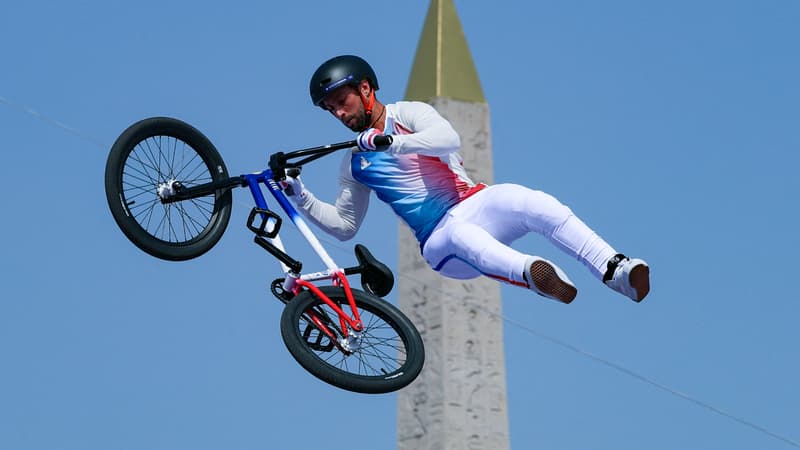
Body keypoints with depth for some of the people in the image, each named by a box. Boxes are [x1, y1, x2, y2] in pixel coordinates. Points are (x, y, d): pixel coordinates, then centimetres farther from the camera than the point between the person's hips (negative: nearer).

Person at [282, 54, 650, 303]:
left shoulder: (408, 113, 5)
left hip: (474, 205, 0)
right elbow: (343, 225, 21)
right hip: (439, 244, 0)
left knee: (532, 203, -34)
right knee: (460, 235, -39)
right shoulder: (354, 164, 17)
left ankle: (617, 271, -40)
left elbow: (449, 138, -16)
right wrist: (299, 195, 8)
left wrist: (388, 142, -26)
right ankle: (533, 273, -68)